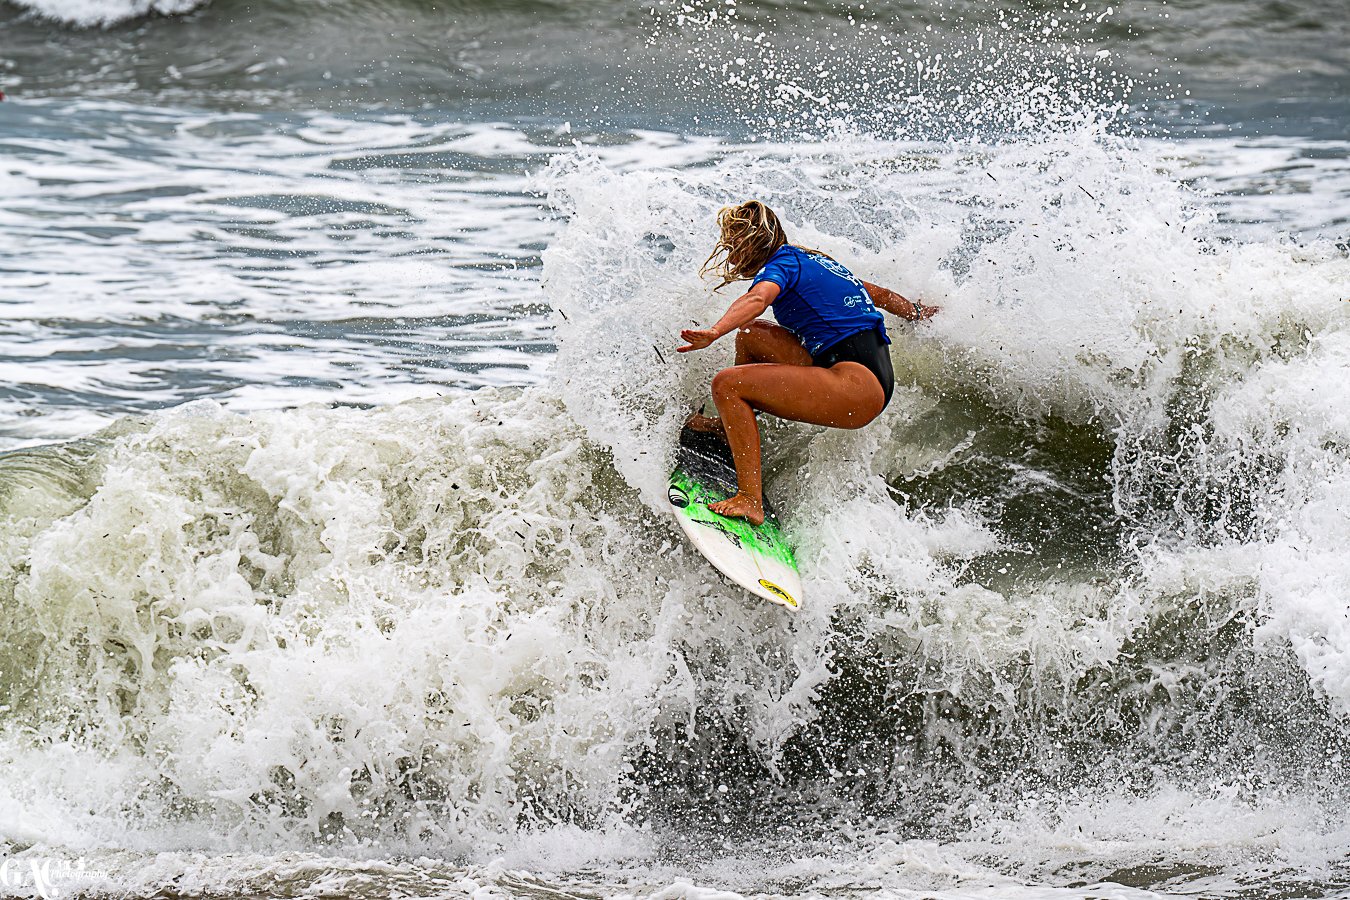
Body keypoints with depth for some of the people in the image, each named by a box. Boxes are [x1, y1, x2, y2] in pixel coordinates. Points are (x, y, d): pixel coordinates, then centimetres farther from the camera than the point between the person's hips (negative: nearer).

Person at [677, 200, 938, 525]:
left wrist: (714, 333, -43)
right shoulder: (813, 261, 23)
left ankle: (749, 500, -24)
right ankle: (730, 427, 36)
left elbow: (757, 299, -27)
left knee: (727, 384, -17)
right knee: (750, 334, 23)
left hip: (858, 384, -10)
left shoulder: (783, 263, -3)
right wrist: (917, 313, 55)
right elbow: (879, 294, 36)